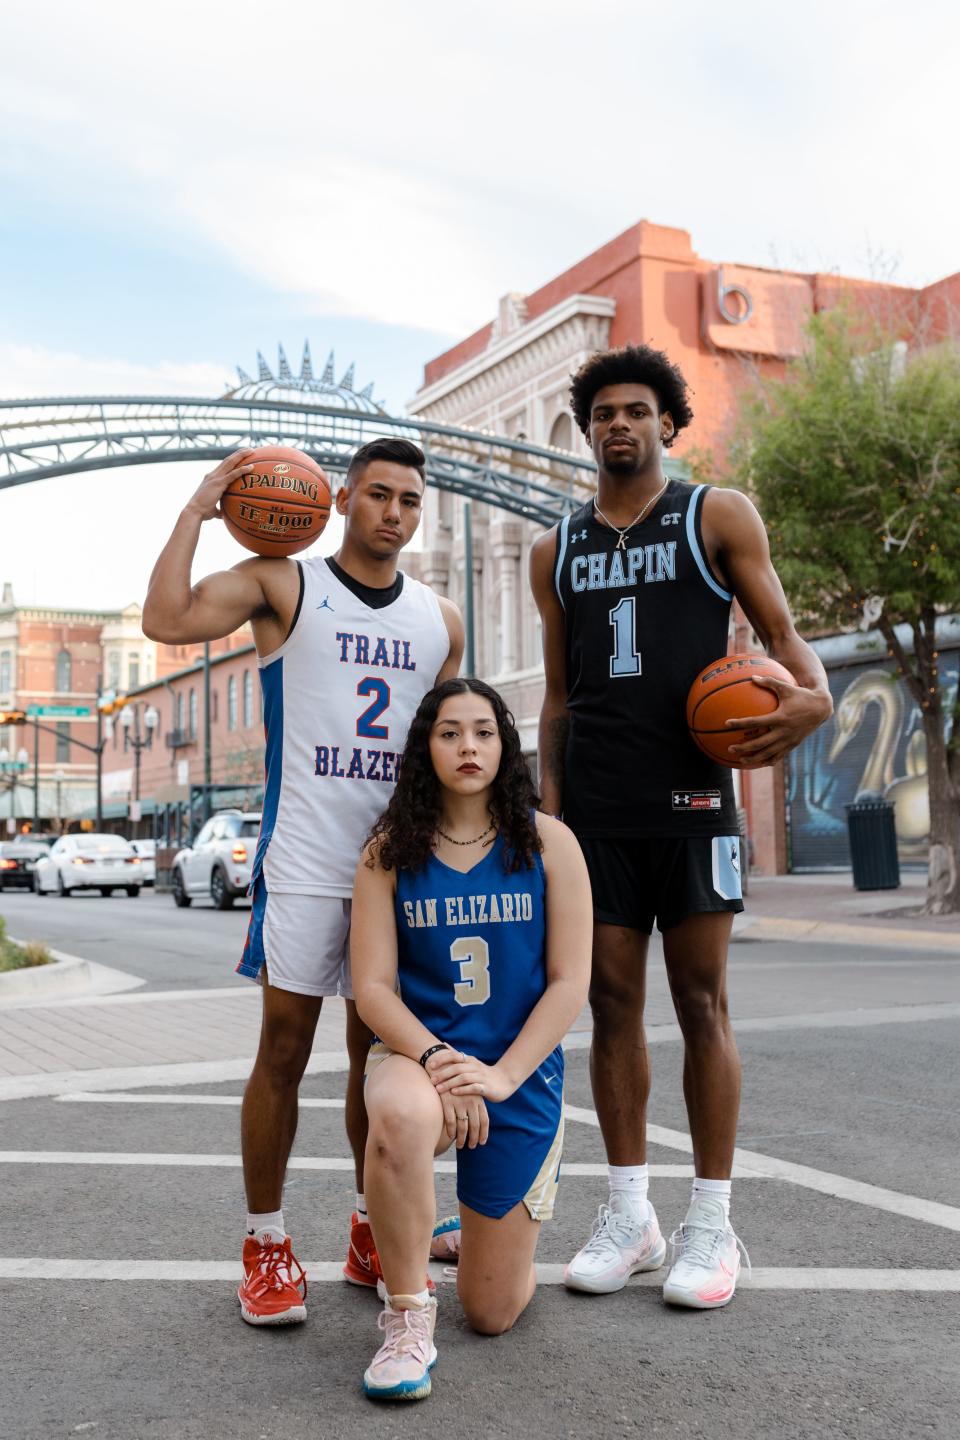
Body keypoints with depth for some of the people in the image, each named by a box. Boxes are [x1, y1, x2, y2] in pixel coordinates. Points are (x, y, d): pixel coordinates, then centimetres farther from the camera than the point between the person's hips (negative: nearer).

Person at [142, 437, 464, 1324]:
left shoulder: (441, 619, 13)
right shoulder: (283, 585, 1)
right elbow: (167, 621, -15)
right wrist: (198, 509, -10)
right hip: (304, 861, -4)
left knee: (379, 1053, 11)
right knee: (284, 1052, 0)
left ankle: (372, 1235, 24)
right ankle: (267, 1246, 13)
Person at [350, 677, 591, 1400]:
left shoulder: (548, 843, -3)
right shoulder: (391, 851, -2)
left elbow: (570, 981, -6)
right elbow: (372, 987, -6)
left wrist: (501, 1075, -18)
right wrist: (437, 1059, -23)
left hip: (522, 1073, 1)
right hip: (416, 1050, 0)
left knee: (492, 1313, 4)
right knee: (399, 1118, -41)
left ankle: (480, 1228, 43)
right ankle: (407, 1320, -16)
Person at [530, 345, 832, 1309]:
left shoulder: (718, 517, 6)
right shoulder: (556, 551, 16)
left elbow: (779, 631, 2)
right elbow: (558, 694, 16)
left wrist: (811, 691, -20)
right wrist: (547, 799, 5)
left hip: (690, 794, -3)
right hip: (594, 804, 3)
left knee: (701, 1001, -1)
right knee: (611, 1002, 4)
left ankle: (711, 1223, 7)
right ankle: (630, 1213, 14)